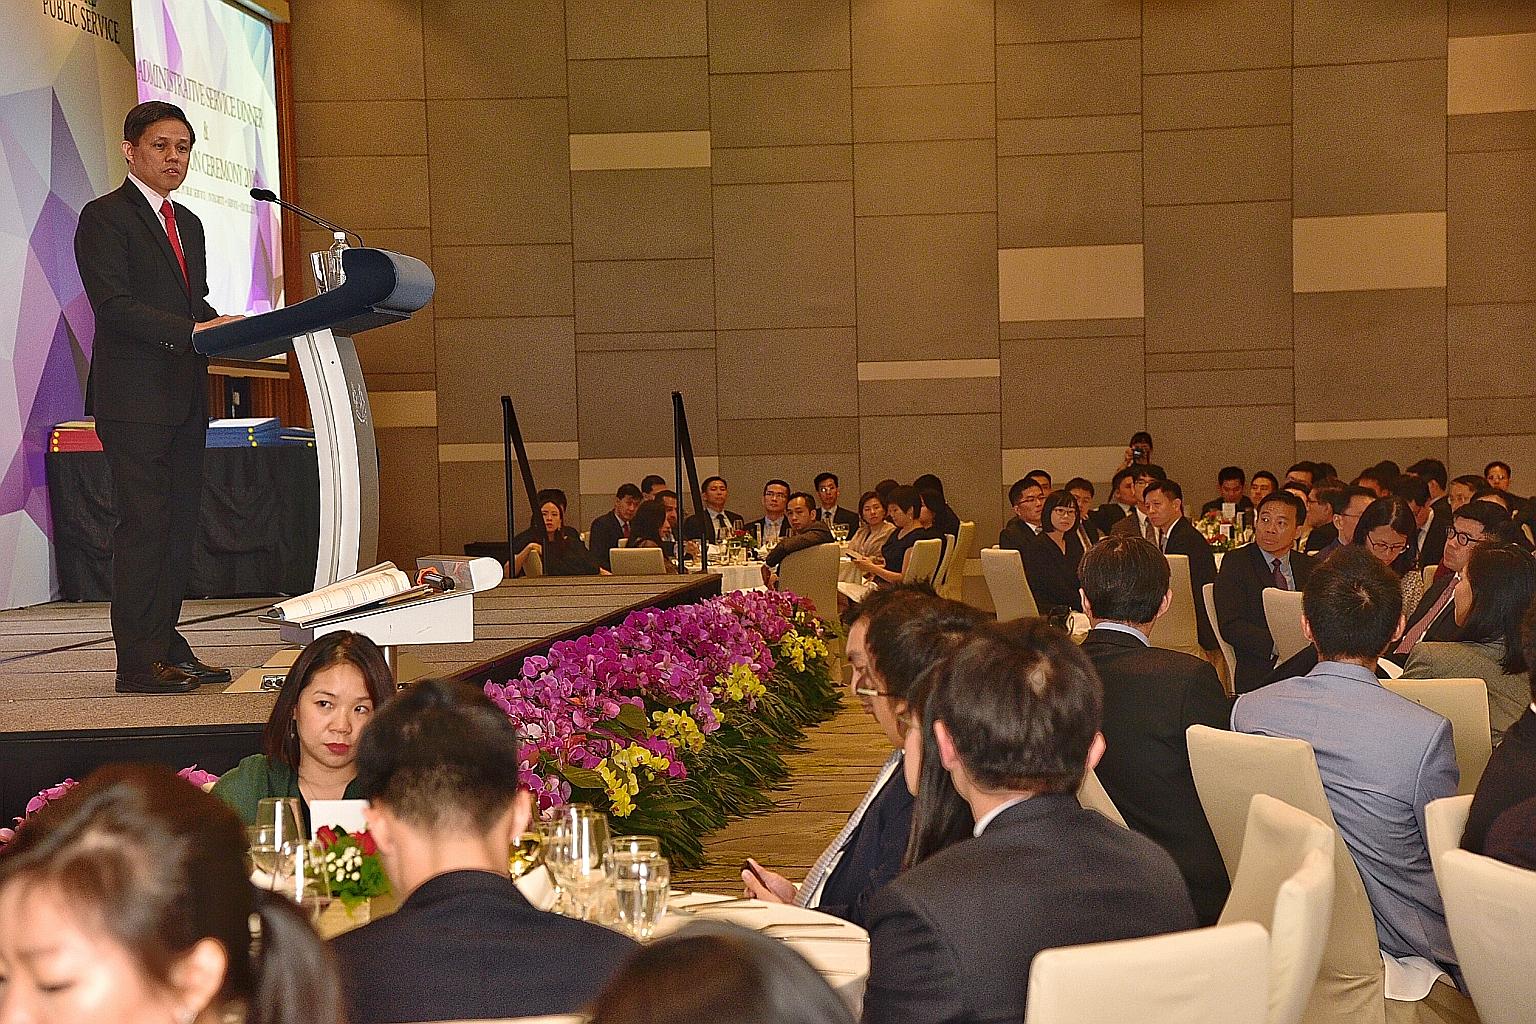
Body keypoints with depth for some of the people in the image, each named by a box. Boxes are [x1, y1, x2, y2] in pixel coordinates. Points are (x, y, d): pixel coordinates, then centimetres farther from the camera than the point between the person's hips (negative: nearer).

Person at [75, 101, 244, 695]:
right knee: (143, 527, -9)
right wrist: (191, 330, -24)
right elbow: (113, 305, -17)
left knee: (179, 526, 9)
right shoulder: (104, 218, -5)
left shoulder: (188, 223, 21)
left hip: (185, 399, 8)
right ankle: (137, 662, -5)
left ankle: (167, 647, 16)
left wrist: (231, 328, 3)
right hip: (134, 398, -8)